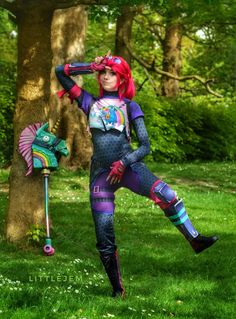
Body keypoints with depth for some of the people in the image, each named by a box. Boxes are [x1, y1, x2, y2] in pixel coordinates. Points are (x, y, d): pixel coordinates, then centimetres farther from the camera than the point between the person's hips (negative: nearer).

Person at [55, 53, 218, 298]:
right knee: (104, 234, -4)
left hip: (128, 166, -2)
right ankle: (117, 289, 6)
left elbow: (145, 146, 2)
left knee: (165, 194, -31)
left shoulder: (130, 107, 10)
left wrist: (123, 163, -13)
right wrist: (93, 67, 12)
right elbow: (60, 72, 16)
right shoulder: (90, 103, 16)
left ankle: (194, 240, -24)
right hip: (101, 172, 2)